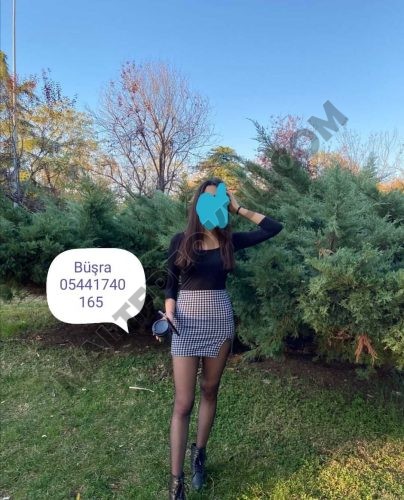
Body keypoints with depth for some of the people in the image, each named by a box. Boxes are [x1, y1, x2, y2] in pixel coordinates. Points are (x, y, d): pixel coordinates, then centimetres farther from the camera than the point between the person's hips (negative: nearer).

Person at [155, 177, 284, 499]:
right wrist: (168, 312, -14)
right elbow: (171, 283, 3)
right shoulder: (181, 240, -3)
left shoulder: (230, 240, 1)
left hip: (220, 320, 2)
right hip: (186, 322, -2)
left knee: (210, 391, 16)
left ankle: (199, 454, 39)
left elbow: (275, 228, 0)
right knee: (183, 403, 0)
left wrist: (239, 209, -1)